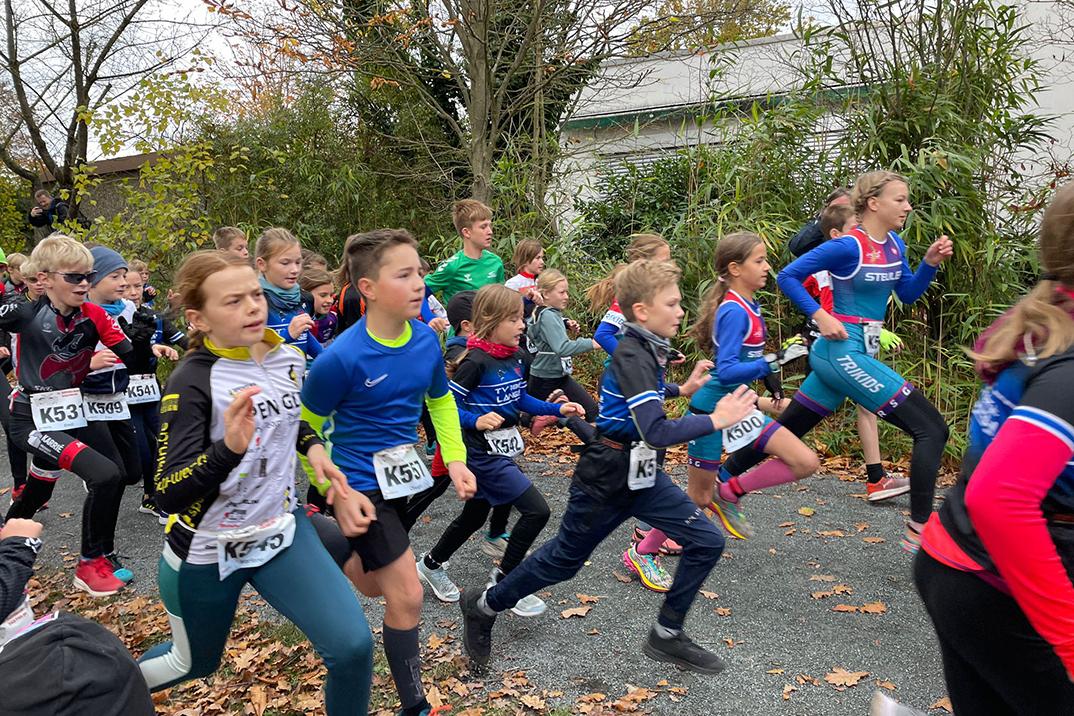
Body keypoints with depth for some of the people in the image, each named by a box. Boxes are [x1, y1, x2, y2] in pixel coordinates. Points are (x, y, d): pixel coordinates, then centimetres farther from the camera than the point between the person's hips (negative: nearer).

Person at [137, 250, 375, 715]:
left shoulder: (289, 359, -5)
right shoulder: (191, 383, -21)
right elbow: (168, 496, -26)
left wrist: (313, 447, -1)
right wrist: (229, 447, -42)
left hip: (281, 530, 4)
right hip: (205, 552, -3)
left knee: (353, 646, -11)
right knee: (194, 663, 21)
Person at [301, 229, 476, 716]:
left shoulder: (426, 339, -9)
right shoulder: (342, 358, -26)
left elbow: (440, 401, 10)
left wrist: (455, 460, 0)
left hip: (400, 477, 7)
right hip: (361, 485, -7)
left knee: (375, 586, 23)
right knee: (407, 595, -5)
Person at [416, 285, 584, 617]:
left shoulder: (513, 357, 5)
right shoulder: (476, 361, -20)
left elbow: (520, 400, 16)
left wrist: (557, 409, 6)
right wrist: (477, 421, -32)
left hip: (503, 450, 9)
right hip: (484, 454, -9)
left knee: (474, 516, 22)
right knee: (537, 511, -11)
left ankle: (431, 564, 43)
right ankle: (505, 580, 6)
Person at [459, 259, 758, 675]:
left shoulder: (648, 349, 3)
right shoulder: (633, 357, -24)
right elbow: (658, 433, -30)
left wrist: (682, 389, 17)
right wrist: (715, 420, -25)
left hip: (641, 476, 8)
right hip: (605, 481, -8)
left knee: (706, 542, 1)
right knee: (563, 560, 9)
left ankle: (666, 636, 17)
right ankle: (483, 607, 32)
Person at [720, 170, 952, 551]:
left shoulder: (894, 245, 11)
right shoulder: (848, 246, -14)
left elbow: (908, 294, 18)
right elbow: (787, 276, -11)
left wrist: (931, 261, 3)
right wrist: (821, 316, -17)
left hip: (857, 353, 9)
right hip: (843, 352, -9)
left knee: (786, 430, 17)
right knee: (931, 429, -10)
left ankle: (720, 482, 29)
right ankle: (919, 531, -6)